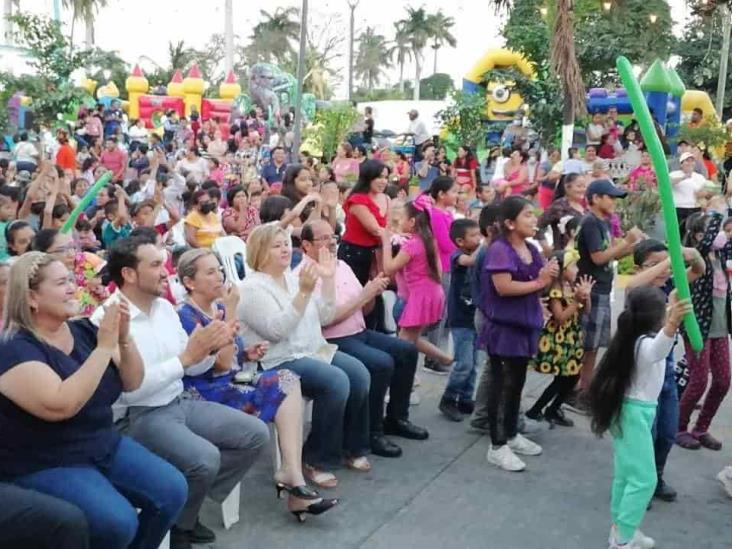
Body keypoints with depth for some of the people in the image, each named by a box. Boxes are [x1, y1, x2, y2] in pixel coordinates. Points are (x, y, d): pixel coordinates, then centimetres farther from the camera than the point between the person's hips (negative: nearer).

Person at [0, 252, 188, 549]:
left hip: (105, 445, 7)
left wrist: (125, 338, -14)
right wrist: (104, 346, -28)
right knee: (118, 522, -26)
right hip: (46, 465, -7)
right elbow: (61, 406, -31)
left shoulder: (83, 330, 3)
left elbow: (132, 383, 4)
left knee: (172, 491, -8)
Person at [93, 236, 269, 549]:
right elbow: (129, 388, -25)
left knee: (256, 434, 1)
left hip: (179, 404, 8)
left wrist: (211, 349, -8)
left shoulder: (165, 307, 8)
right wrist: (186, 356, -25)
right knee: (205, 459, -31)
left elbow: (191, 368, 14)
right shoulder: (106, 320, -16)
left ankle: (188, 506, 10)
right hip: (137, 417, -8)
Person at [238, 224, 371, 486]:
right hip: (278, 361, -7)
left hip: (313, 350, 8)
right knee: (336, 382, -29)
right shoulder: (252, 288, -9)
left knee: (359, 374, -15)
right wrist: (304, 292, -28)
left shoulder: (293, 277, 13)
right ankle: (316, 461, -14)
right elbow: (277, 330, -23)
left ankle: (353, 447, 3)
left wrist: (328, 279, -1)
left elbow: (324, 317, 10)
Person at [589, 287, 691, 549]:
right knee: (643, 479, -6)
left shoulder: (634, 338, 5)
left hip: (630, 411, 10)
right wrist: (673, 323, -68)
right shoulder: (645, 344, -22)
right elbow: (660, 344, -48)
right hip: (635, 413, -10)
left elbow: (657, 342, 29)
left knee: (625, 474, 17)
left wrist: (673, 302, 38)